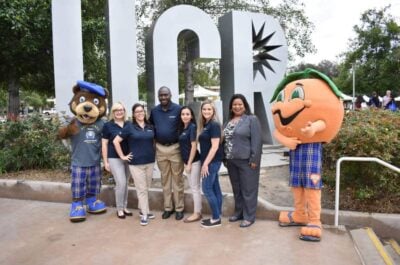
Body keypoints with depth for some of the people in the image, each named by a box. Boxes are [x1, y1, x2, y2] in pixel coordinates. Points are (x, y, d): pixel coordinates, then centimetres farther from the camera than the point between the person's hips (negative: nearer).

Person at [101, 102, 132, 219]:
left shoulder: (129, 125, 6)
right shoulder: (108, 125, -3)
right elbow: (104, 144, -3)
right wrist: (105, 161, -6)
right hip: (115, 158, -4)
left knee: (125, 183, 11)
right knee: (121, 183, -7)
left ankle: (124, 207, 25)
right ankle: (119, 209, 11)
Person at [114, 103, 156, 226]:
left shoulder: (150, 127, 7)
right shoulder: (130, 127, -5)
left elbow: (154, 141, 22)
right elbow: (116, 141, -4)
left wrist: (153, 152, 9)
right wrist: (122, 156, -7)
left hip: (150, 162, 4)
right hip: (136, 163, -4)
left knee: (146, 188, 14)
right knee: (141, 189, 0)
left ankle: (142, 210, 31)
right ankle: (144, 214, 10)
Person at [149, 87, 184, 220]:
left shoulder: (178, 109, -8)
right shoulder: (154, 111, 6)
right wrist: (154, 143, 9)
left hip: (175, 148, -4)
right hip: (160, 149, 4)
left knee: (177, 179, 4)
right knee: (165, 179, 12)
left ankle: (179, 208, 15)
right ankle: (168, 207, 23)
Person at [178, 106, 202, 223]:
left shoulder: (192, 127, -13)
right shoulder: (182, 128, 10)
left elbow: (194, 146, -16)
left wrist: (189, 163, -16)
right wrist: (186, 163, 11)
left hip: (194, 161, -9)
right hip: (187, 161, 9)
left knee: (195, 188, 0)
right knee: (193, 187, 14)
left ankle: (197, 213, 10)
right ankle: (197, 211, 24)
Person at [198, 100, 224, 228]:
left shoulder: (214, 125, -15)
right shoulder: (205, 125, 12)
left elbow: (215, 146, -19)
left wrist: (206, 163, -18)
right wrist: (205, 162, 9)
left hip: (212, 161, -9)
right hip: (209, 161, 9)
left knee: (207, 188, -5)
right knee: (215, 188, 12)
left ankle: (216, 219, 5)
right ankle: (217, 216, 20)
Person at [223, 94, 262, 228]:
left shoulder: (252, 119, -7)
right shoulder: (229, 121, 14)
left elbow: (256, 141, -12)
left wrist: (254, 159, -17)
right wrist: (225, 158, 13)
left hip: (246, 161, -6)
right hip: (231, 161, 7)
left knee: (248, 189, 3)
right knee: (236, 189, 16)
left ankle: (249, 216, 13)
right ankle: (238, 212, 29)